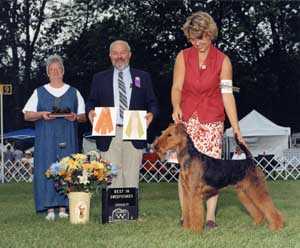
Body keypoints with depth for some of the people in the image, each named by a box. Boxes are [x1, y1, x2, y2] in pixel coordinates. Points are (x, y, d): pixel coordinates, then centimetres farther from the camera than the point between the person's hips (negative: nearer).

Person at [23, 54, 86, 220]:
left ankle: (63, 208, -3)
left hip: (67, 139, 1)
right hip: (46, 140, -1)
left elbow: (84, 117, 13)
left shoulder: (73, 93, 13)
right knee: (47, 169, -7)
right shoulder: (39, 93, 11)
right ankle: (50, 208, -6)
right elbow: (27, 115, 8)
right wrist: (41, 115, -10)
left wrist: (75, 117, -9)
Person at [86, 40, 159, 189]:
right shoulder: (99, 78, 15)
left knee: (131, 178, -2)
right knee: (112, 178, -3)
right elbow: (91, 102, 12)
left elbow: (152, 103, 12)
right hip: (108, 136, 0)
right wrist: (91, 111, -9)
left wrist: (151, 114, -9)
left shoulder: (143, 77, 14)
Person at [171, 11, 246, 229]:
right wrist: (176, 107, -23)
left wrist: (236, 129, -11)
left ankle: (210, 216, -2)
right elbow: (177, 87, -1)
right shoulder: (183, 57, 1)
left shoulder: (222, 60, -3)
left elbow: (227, 95, -6)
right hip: (186, 119, 1)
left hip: (212, 120, -1)